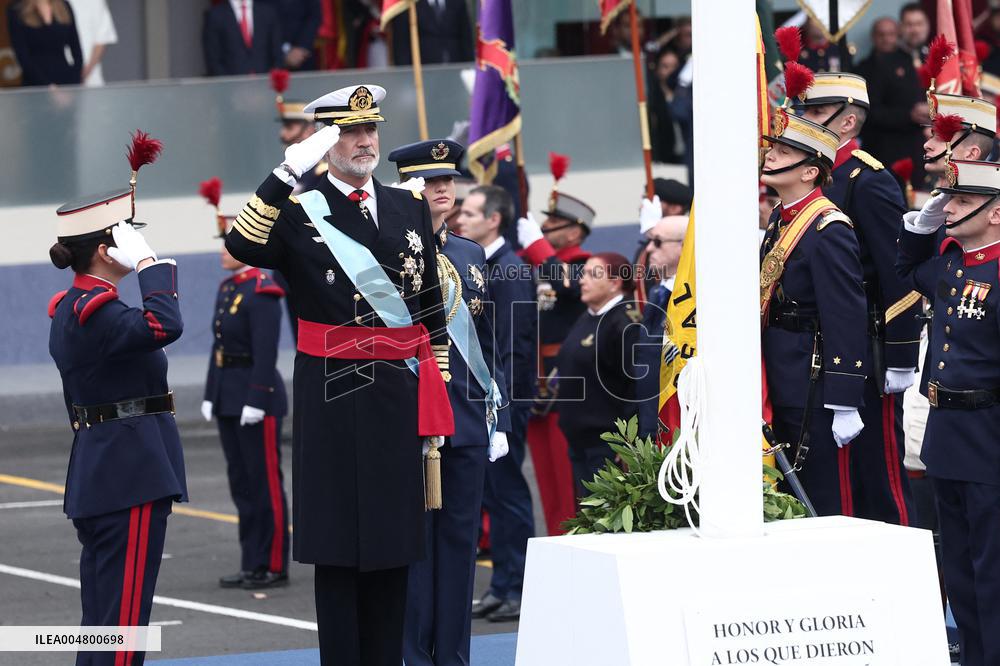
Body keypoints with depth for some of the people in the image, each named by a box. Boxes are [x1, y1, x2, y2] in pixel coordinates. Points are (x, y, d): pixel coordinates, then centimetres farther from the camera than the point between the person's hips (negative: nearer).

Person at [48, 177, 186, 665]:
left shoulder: (68, 310, 13)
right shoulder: (97, 311, -17)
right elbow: (164, 327, -35)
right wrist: (148, 262, -24)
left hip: (94, 471, 10)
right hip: (134, 471, -10)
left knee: (102, 610, 13)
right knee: (124, 610, -8)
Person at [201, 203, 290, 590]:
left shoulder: (261, 291, -14)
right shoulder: (227, 289, 13)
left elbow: (266, 353, -19)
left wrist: (256, 399, -22)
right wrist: (211, 395, 13)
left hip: (257, 397, -9)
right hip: (229, 398, 9)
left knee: (265, 483, -3)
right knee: (241, 483, 11)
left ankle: (273, 566, 2)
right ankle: (253, 564, 17)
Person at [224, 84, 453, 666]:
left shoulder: (412, 209, 13)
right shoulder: (298, 212, 1)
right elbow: (244, 247, -20)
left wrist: (437, 388, 13)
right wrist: (287, 175, -27)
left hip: (400, 393, 4)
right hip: (332, 396, -4)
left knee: (394, 538, 8)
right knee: (337, 541, -1)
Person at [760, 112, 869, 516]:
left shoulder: (829, 231, -17)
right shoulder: (780, 218, 11)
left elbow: (847, 320, -19)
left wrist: (845, 405, -21)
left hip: (815, 386, -9)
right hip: (782, 384, 9)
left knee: (825, 499, -3)